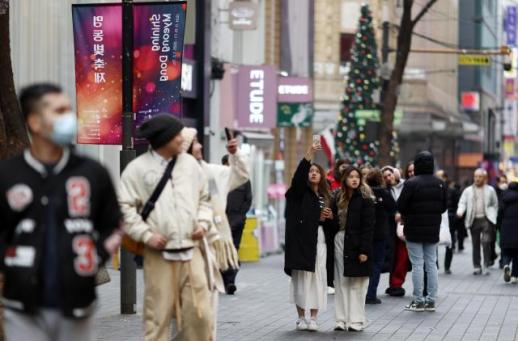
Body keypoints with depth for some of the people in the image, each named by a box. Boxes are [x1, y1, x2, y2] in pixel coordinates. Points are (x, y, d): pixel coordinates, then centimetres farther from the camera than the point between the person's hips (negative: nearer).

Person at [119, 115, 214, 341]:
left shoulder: (190, 163, 11)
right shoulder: (138, 168, -2)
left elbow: (204, 198, 21)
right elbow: (125, 207, -3)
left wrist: (203, 222, 4)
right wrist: (146, 235, -10)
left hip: (191, 252, 4)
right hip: (159, 255, -3)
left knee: (200, 313, 0)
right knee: (158, 315, 0)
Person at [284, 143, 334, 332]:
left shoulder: (325, 196, 16)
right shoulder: (299, 192, 3)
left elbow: (331, 225, 22)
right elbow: (297, 177, -19)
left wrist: (330, 217, -2)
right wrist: (309, 155, -29)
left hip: (320, 242, 4)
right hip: (302, 241, -4)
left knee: (318, 279, 1)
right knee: (301, 278, -3)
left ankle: (313, 318, 6)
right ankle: (301, 318, 4)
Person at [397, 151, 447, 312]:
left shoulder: (411, 183, -15)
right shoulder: (440, 184, 3)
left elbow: (401, 206, -13)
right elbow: (444, 206, 9)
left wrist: (407, 216, 7)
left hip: (414, 229, -5)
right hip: (433, 230, 5)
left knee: (417, 264, 0)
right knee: (431, 264, 10)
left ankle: (418, 301, 1)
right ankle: (431, 301, 12)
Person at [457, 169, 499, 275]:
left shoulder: (490, 190, 9)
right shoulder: (468, 191, 11)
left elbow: (495, 205, 13)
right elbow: (462, 202, 4)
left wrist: (493, 217, 3)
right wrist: (460, 211, -16)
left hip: (486, 219, -2)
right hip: (474, 220, 2)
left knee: (486, 242, -16)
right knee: (475, 244, 6)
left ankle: (486, 266, -10)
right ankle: (477, 267, 14)